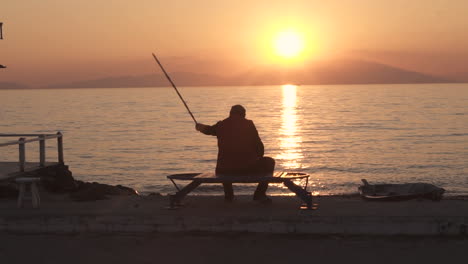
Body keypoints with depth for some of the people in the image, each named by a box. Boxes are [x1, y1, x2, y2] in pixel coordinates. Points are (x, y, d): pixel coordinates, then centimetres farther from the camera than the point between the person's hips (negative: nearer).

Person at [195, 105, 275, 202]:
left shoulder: (221, 125, 8)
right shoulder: (249, 124, 3)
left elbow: (208, 130, 32)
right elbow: (260, 148, 5)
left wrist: (199, 126, 55)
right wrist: (256, 158, 26)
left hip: (226, 172, 3)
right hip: (248, 168, -3)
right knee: (269, 162, 21)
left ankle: (228, 194, 32)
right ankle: (260, 194, 13)